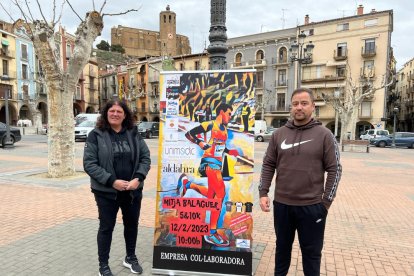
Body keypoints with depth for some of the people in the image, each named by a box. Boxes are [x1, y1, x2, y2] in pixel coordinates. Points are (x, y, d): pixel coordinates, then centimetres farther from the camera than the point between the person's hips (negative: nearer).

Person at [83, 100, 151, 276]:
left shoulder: (133, 134, 2)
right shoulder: (96, 135, -7)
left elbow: (145, 157, 2)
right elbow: (89, 163, -12)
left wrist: (138, 178, -14)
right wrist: (112, 181, -20)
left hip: (133, 190, 4)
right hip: (106, 191, -3)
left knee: (132, 224, 17)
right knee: (106, 227, 9)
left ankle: (131, 258, 39)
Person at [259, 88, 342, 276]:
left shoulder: (324, 135, -5)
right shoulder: (279, 134, 2)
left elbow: (334, 169, -4)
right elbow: (268, 165, 5)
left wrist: (327, 201, -7)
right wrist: (263, 192, -3)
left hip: (312, 206, -2)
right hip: (282, 204, 3)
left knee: (311, 252, 14)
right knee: (282, 246, 21)